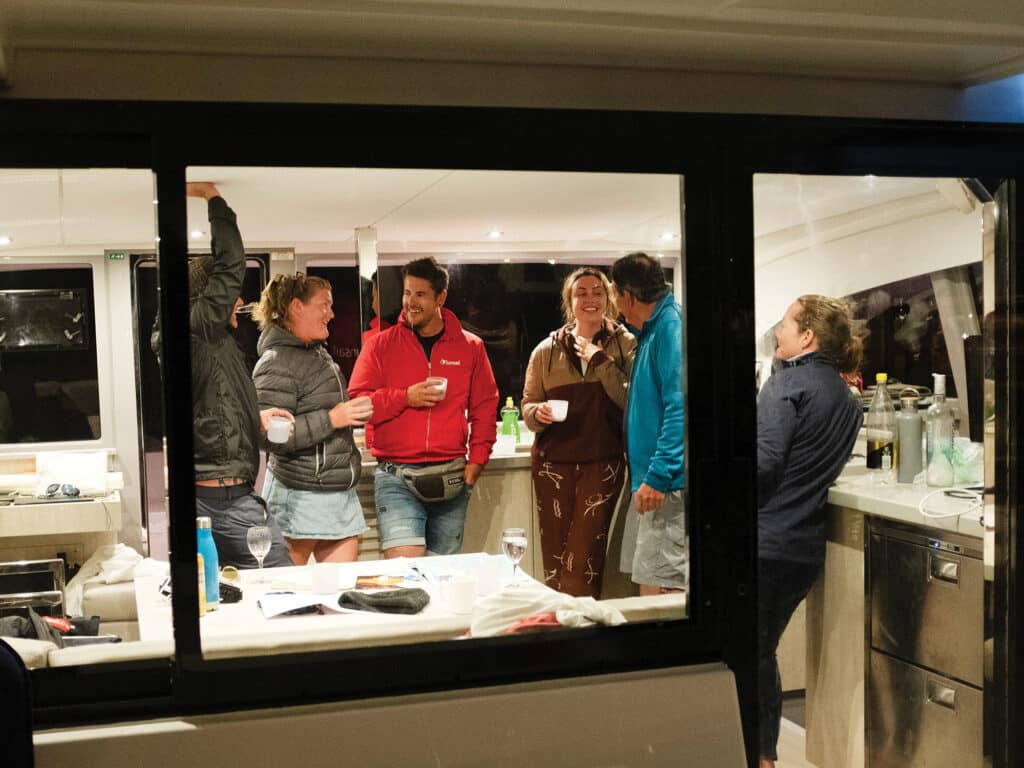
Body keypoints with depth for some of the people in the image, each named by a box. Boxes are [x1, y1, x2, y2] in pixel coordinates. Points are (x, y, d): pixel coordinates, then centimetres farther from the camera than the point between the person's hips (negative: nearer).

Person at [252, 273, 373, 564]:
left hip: (341, 494, 9)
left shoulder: (318, 354, 16)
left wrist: (357, 414, 16)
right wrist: (332, 419, -22)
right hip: (300, 497, -9)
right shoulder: (277, 363, -13)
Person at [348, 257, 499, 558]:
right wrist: (405, 397, -14)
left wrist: (477, 460, 1)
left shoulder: (470, 347, 8)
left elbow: (485, 408, 11)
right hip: (396, 477, -2)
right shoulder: (380, 345, 3)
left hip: (452, 477, 2)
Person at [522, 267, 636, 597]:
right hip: (553, 462, 2)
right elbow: (527, 406, 11)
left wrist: (600, 360, -12)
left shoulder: (625, 344, 4)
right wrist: (539, 413, -11)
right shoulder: (546, 350, 9)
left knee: (583, 564, -7)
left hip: (602, 464, -2)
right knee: (554, 560, 4)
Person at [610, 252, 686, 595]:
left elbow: (679, 408, -22)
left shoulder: (672, 328, -14)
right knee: (654, 584, 14)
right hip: (654, 477, 11)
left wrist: (658, 476, -24)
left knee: (658, 590, -8)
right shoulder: (653, 331, 18)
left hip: (667, 482, -11)